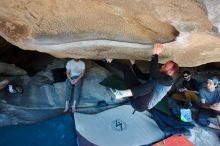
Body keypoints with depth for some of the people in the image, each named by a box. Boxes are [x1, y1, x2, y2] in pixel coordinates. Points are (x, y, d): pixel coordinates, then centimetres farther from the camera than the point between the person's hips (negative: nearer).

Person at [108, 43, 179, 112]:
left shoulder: (169, 80, -7)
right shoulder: (158, 75, 19)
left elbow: (154, 73, -27)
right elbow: (141, 75, 27)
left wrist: (155, 54, -28)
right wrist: (133, 63, 22)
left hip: (141, 104, -8)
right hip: (135, 94, 8)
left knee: (154, 81, -37)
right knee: (126, 68, 11)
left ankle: (121, 94, -43)